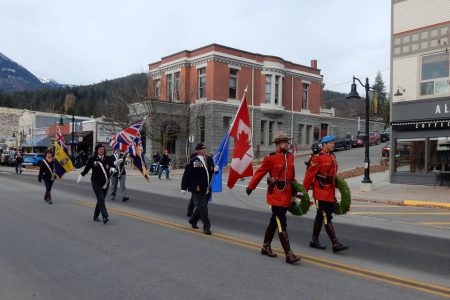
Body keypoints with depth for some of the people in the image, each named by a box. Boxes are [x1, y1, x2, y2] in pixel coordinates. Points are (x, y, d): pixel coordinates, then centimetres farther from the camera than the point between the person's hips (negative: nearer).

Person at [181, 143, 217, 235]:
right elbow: (187, 174, -11)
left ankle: (193, 220, 41)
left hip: (207, 189, 7)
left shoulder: (209, 159, 8)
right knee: (203, 208, -5)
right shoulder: (194, 161, -12)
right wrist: (184, 187, -11)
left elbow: (211, 172, 18)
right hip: (197, 189, -7)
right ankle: (206, 227, 4)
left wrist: (215, 169, -6)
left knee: (200, 207, 19)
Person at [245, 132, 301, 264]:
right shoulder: (270, 158, -11)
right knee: (282, 225, -7)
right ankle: (289, 254, -4)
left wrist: (294, 187, 23)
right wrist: (250, 187, 2)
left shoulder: (290, 156, 8)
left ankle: (266, 247, 32)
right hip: (276, 194, -7)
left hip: (287, 194, 7)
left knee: (274, 221, 17)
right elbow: (260, 172, -4)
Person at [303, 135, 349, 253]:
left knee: (320, 216, 16)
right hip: (321, 192, -9)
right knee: (327, 217, -8)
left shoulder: (332, 156, 13)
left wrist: (334, 193, 21)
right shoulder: (318, 157, -14)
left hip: (330, 192, 9)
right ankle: (335, 244, -7)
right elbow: (309, 174, -14)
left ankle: (314, 240, 26)